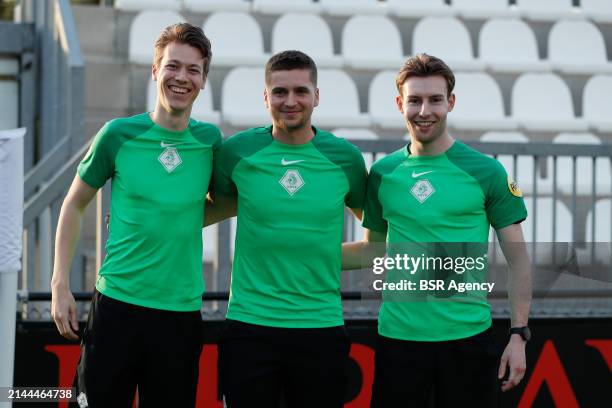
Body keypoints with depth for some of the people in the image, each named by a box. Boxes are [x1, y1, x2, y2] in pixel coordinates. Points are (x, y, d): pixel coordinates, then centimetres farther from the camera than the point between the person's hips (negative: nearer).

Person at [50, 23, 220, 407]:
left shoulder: (209, 139, 2)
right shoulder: (119, 134, -3)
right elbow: (75, 205, 6)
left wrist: (179, 221, 1)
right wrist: (60, 284, 0)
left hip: (182, 313, 2)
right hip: (116, 304, -1)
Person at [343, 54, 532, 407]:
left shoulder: (486, 171, -3)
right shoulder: (382, 173, 5)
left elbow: (518, 259, 0)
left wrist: (519, 334, -6)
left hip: (468, 337, -2)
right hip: (398, 337, 2)